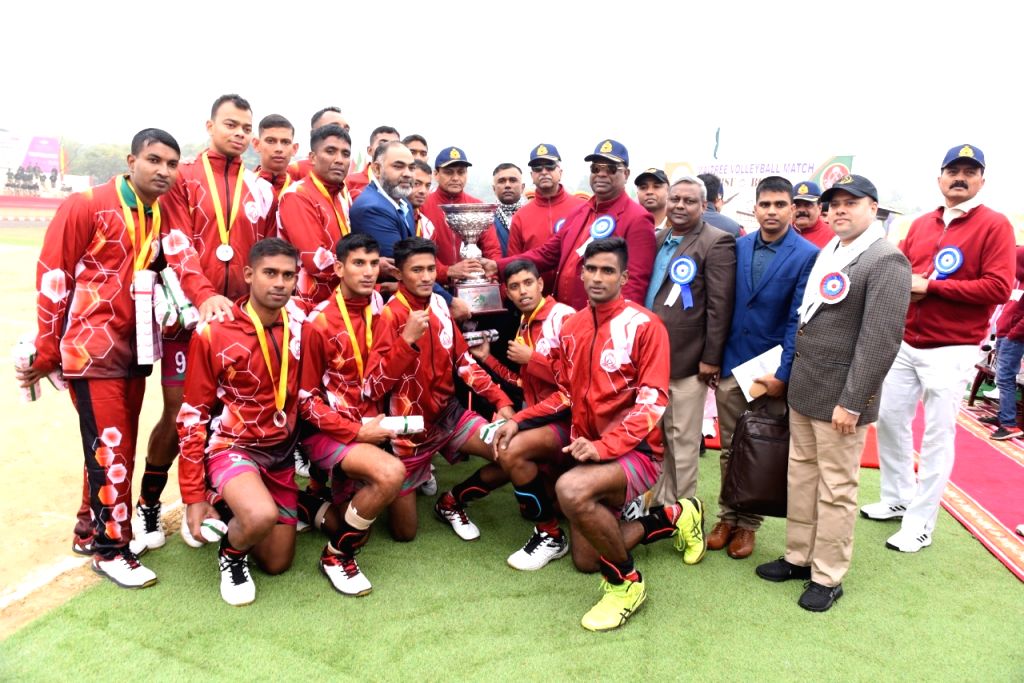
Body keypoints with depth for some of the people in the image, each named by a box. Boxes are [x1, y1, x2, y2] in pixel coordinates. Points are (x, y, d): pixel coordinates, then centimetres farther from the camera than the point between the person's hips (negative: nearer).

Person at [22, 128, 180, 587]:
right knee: (110, 448, -3)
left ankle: (90, 529, 32)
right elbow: (52, 278, -7)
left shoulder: (162, 216, 9)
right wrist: (45, 353, -5)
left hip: (134, 350, 6)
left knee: (117, 447, 14)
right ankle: (110, 548, 11)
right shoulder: (86, 206, -9)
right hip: (93, 349, -6)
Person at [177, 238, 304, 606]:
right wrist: (193, 496, -9)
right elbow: (193, 416, -11)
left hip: (281, 453, 5)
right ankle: (231, 555, 0)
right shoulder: (213, 333, -16)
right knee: (262, 516, -36)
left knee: (277, 564, 11)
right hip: (232, 447, -4)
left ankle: (241, 509, 40)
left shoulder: (299, 330, -5)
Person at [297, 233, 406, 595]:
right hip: (327, 429, -6)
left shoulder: (379, 310, 1)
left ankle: (311, 507, 26)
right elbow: (305, 399, -11)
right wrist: (357, 432, -16)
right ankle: (337, 555, -9)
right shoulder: (318, 323, -13)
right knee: (391, 472, -31)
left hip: (368, 424, 6)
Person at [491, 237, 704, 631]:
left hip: (637, 451, -7)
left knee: (570, 491, -37)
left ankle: (626, 582, -10)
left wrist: (602, 447, -30)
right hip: (589, 450, 7)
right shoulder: (571, 327, 5)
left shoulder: (644, 326, -13)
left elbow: (652, 405, -19)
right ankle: (673, 518, 32)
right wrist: (518, 421, -2)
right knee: (584, 562, 13)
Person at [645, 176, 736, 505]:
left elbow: (720, 306, -12)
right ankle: (659, 503, 30)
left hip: (686, 359, -7)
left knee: (682, 441, 3)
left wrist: (711, 358, -14)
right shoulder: (657, 239, 14)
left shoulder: (717, 242, -7)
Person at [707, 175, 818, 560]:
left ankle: (748, 524, 24)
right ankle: (727, 518, 26)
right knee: (730, 449, 12)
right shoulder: (738, 247, 4)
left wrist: (782, 374, -13)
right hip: (731, 366, 3)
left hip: (773, 370, -3)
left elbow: (798, 321, -10)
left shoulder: (807, 256, -8)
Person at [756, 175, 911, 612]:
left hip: (840, 397, -8)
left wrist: (851, 402, -19)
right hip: (802, 390, 8)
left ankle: (827, 577, 18)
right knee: (800, 478, 16)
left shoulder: (887, 261, -12)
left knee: (835, 490, 3)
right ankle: (798, 557, 30)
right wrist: (790, 376, 14)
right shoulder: (827, 253, 13)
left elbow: (881, 340, -18)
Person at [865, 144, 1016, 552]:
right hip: (905, 344, 6)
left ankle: (920, 523, 11)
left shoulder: (994, 225, -6)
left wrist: (930, 286, -17)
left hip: (951, 351, -6)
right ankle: (897, 499, 30)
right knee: (889, 420, 12)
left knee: (937, 436, 0)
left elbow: (998, 288, -15)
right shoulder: (921, 225, 12)